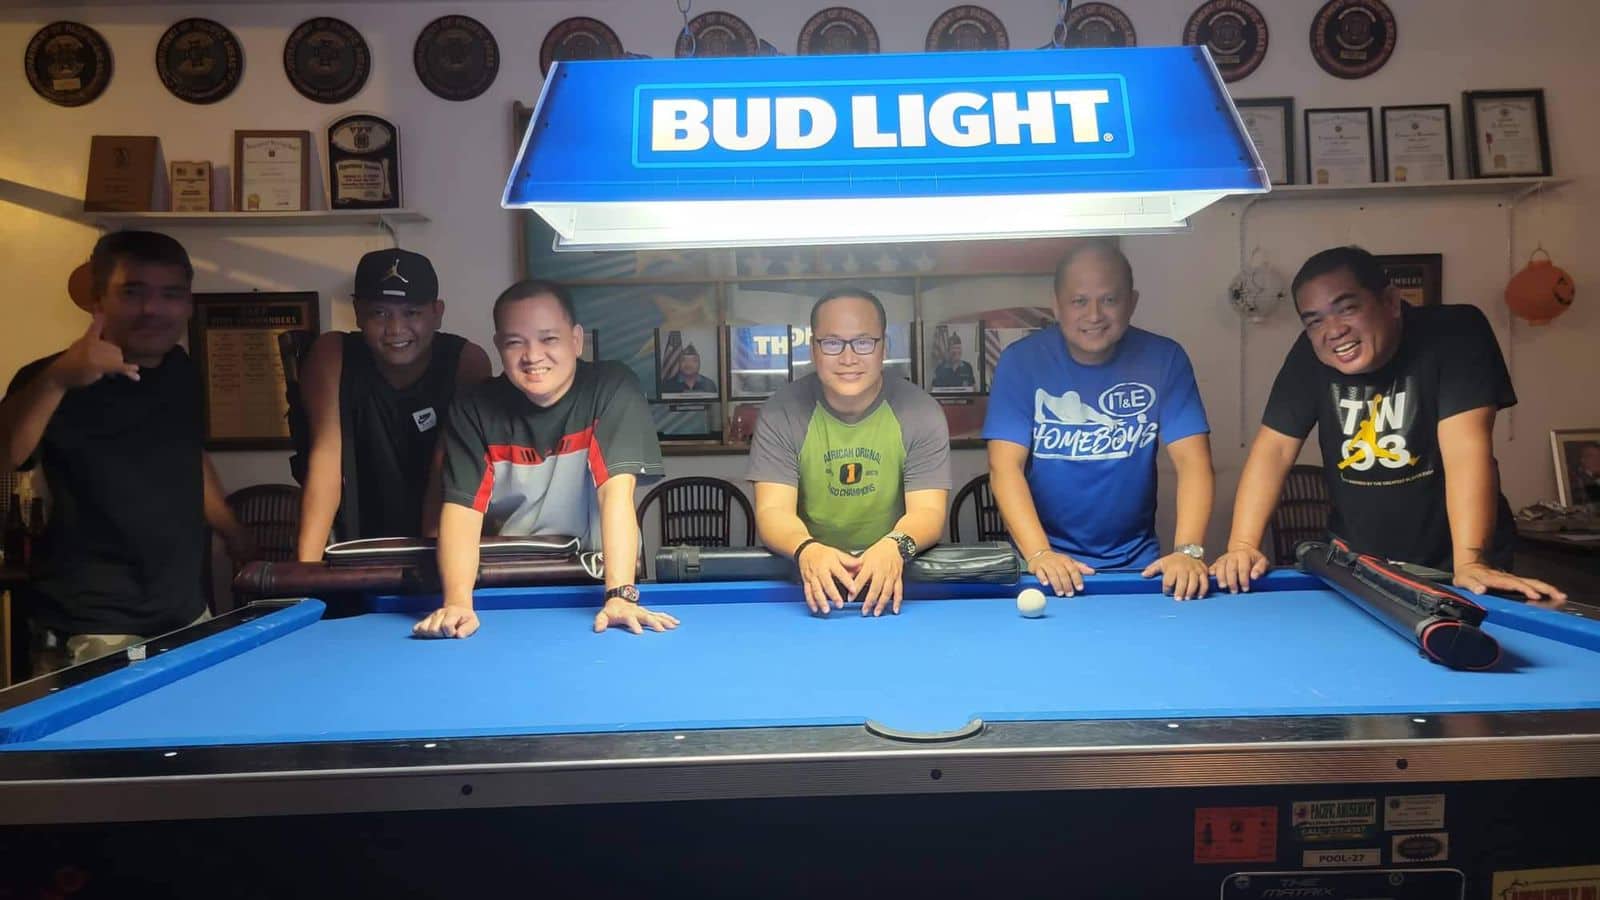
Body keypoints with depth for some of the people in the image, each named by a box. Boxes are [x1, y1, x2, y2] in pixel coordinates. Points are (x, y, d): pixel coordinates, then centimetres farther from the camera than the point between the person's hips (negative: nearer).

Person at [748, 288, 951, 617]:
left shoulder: (921, 413, -7)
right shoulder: (780, 413, -7)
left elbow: (928, 511, -13)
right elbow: (773, 510, -15)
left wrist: (895, 546, -36)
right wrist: (807, 549, -37)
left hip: (893, 569, 0)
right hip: (808, 574, 0)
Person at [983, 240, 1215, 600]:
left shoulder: (1164, 360, -3)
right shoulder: (1021, 361, -7)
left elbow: (1192, 460, -9)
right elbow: (1005, 467, -14)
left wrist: (1188, 550, -25)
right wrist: (1038, 553, -27)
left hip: (1136, 560, 2)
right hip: (1049, 563, -2)